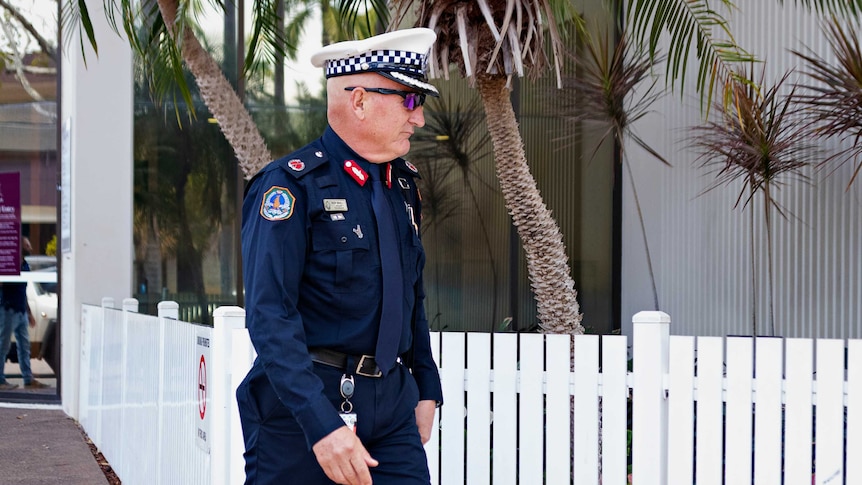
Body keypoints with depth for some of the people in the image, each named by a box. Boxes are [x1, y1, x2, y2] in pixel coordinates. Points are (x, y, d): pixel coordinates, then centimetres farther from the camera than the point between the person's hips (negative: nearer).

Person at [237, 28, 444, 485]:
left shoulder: (402, 182, 11)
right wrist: (322, 423, -27)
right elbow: (270, 318, -20)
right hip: (304, 401, -6)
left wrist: (426, 388, 18)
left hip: (393, 403, 6)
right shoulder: (292, 186, -13)